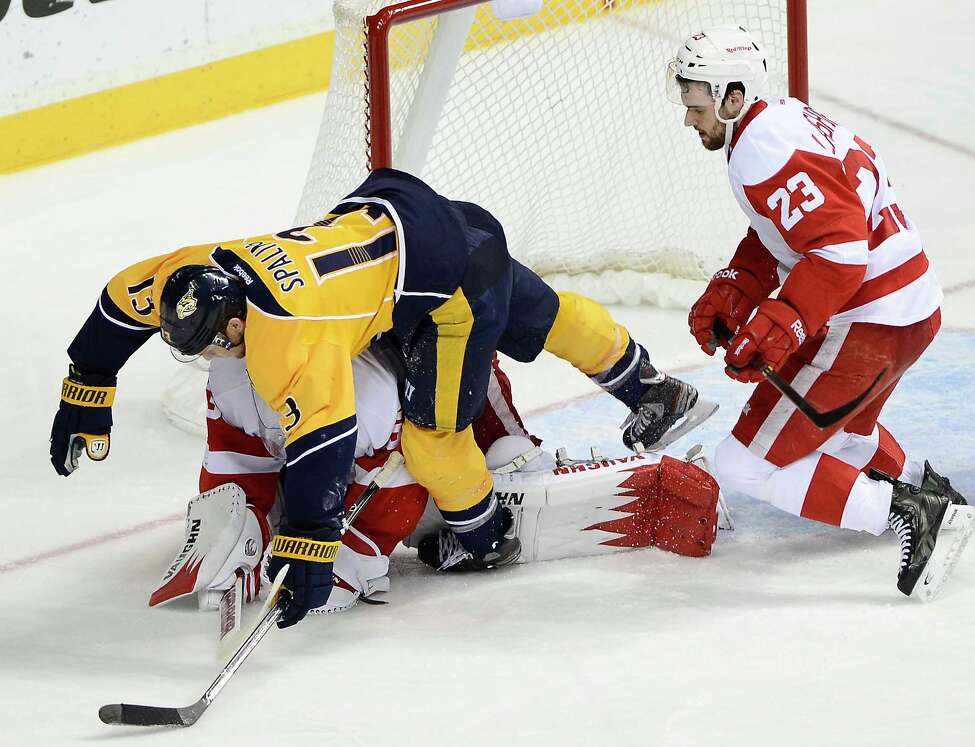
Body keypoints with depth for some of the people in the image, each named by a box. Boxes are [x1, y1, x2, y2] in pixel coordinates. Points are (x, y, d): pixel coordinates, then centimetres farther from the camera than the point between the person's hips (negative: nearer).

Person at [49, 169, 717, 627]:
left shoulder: (289, 339, -32)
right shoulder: (205, 272, -10)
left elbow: (322, 445, -36)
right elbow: (125, 296, 5)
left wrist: (308, 557, -34)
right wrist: (85, 399, 11)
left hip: (455, 275, -9)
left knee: (433, 428, -5)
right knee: (543, 318, 25)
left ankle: (486, 539, 19)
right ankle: (653, 394, 42)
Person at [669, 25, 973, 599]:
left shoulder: (761, 152, -21)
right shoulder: (784, 118, 11)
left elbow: (840, 250, -29)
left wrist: (776, 327, -31)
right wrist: (729, 293, 11)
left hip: (868, 327, -11)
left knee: (746, 465, -9)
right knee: (832, 421, 37)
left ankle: (909, 515, -12)